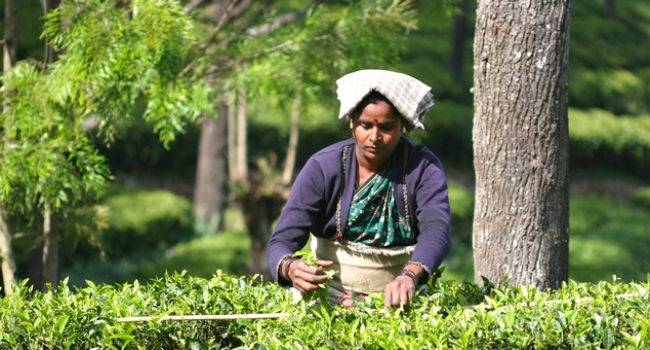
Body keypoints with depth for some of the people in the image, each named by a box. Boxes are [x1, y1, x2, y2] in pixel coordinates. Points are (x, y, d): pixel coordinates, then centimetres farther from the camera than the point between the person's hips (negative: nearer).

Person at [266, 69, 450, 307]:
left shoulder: (423, 168, -6)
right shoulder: (322, 168, -6)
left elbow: (436, 229, -22)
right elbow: (281, 242, -11)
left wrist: (410, 276, -44)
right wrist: (290, 268, -37)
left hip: (397, 297, -1)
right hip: (332, 296, 1)